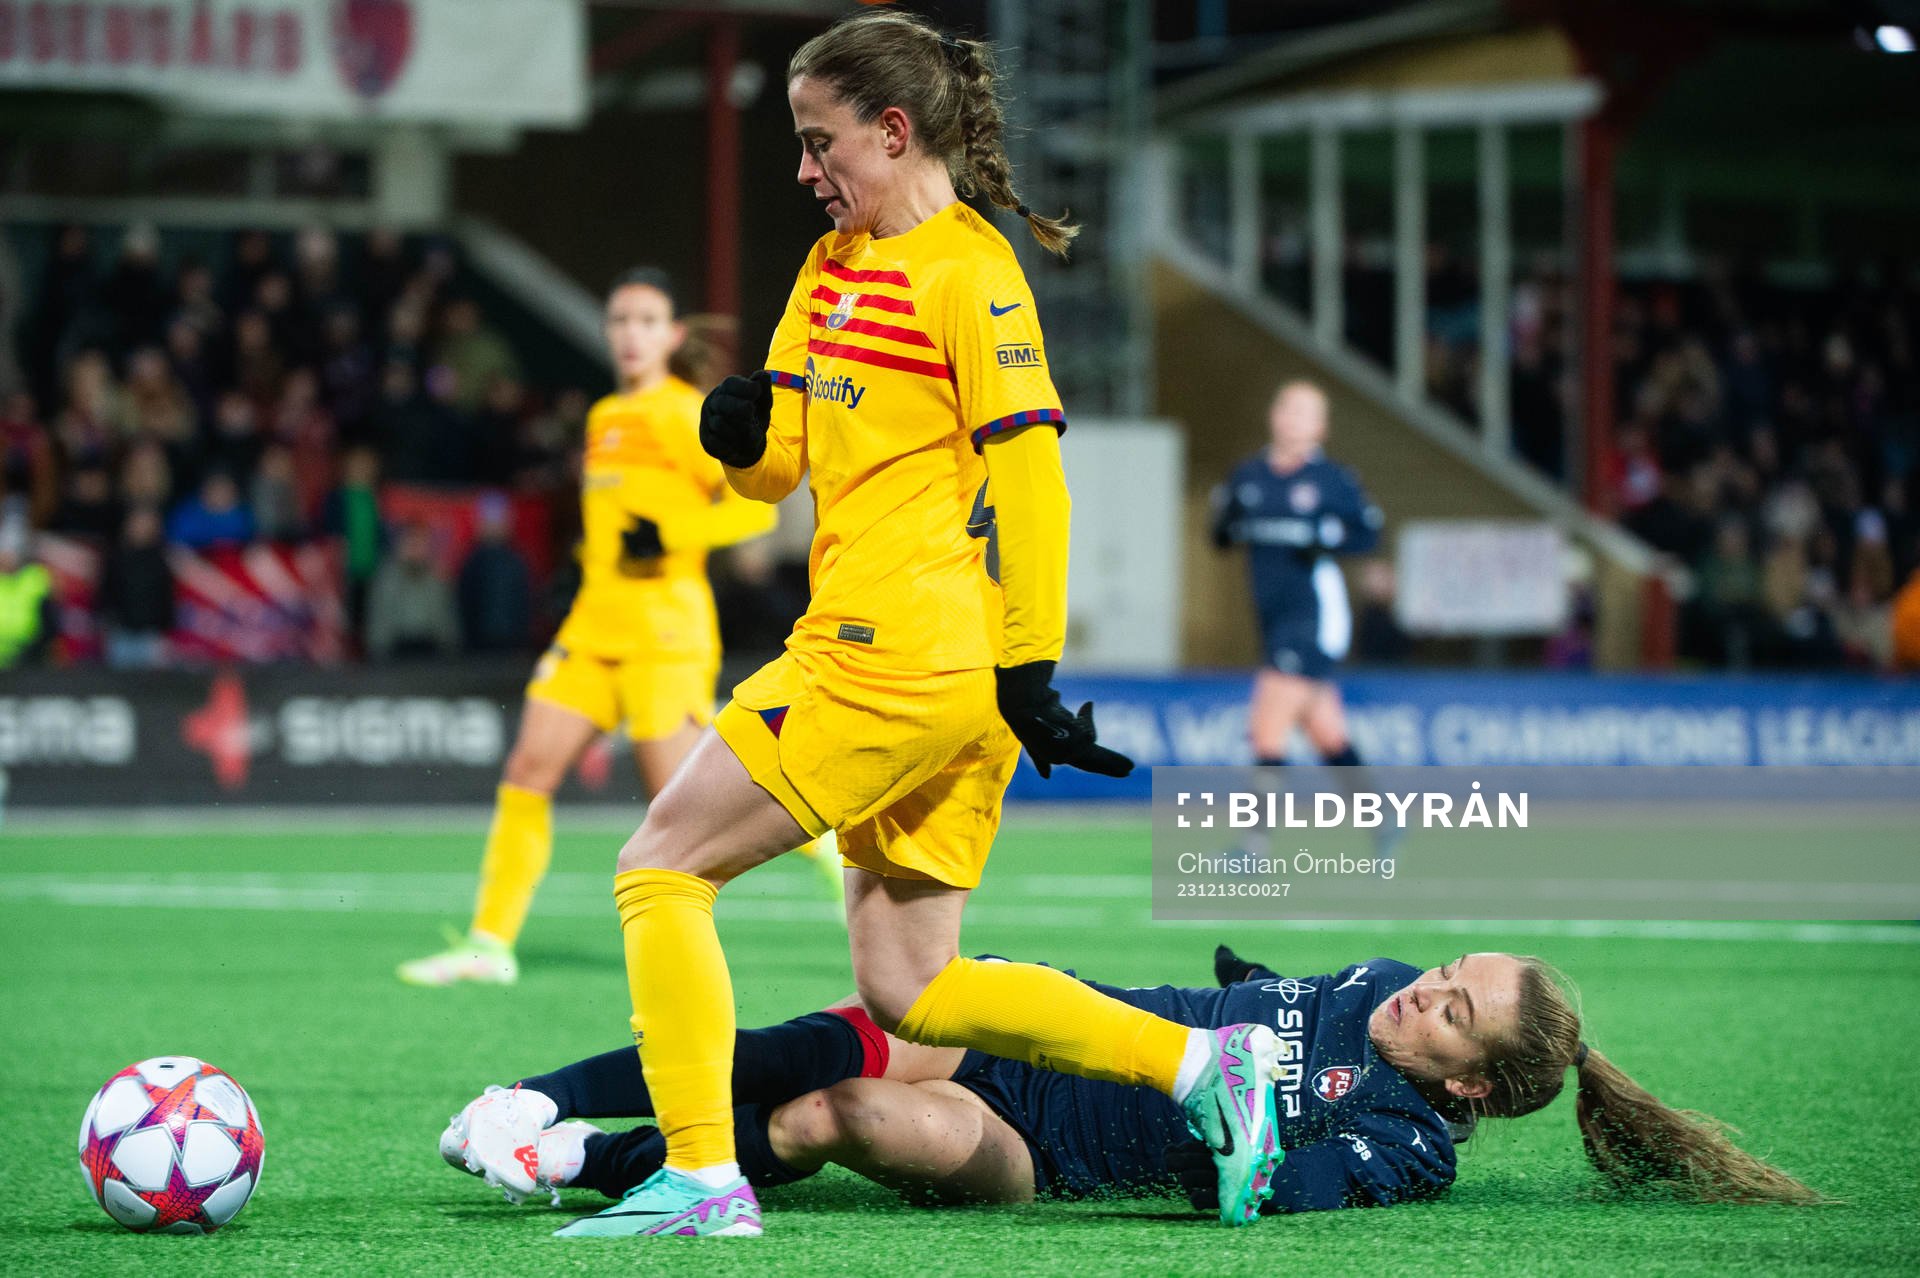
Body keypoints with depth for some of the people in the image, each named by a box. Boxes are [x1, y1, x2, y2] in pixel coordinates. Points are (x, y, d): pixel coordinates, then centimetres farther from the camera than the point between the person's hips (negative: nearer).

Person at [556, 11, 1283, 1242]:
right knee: (912, 989, 8)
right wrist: (744, 432, -4)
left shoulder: (968, 271, -10)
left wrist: (1029, 673, -18)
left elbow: (1027, 471, -15)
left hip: (901, 653, -10)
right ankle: (1206, 1062, 5)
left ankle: (702, 1181, -8)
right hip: (941, 681, 10)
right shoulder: (835, 264, 18)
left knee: (661, 869, -6)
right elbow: (780, 461, 20)